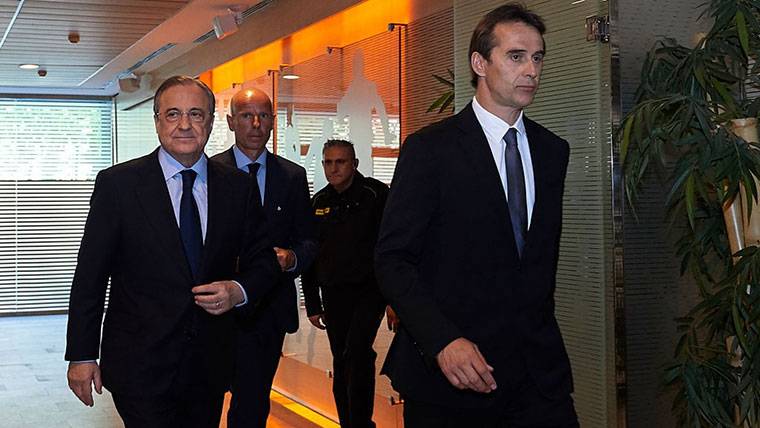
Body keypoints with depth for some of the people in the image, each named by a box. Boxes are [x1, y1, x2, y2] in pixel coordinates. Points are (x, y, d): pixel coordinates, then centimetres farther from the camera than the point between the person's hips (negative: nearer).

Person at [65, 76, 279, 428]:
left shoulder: (237, 187, 4)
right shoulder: (117, 183, -5)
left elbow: (263, 261, 10)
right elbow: (90, 276, -4)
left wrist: (239, 291, -12)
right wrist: (81, 356, -6)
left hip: (210, 367, 4)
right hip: (140, 368, -3)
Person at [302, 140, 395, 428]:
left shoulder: (376, 194, -4)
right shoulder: (318, 203, 10)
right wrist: (312, 304, 13)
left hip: (369, 289, -5)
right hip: (333, 294, 5)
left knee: (357, 350, -20)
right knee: (341, 363, 8)